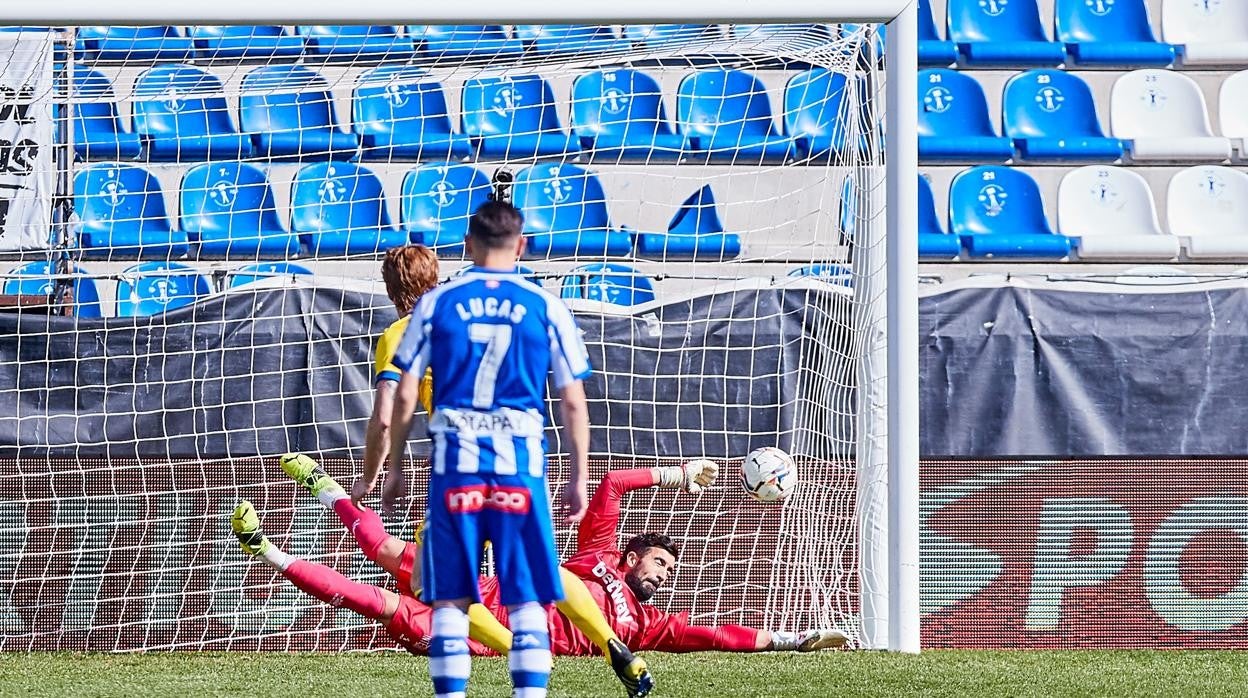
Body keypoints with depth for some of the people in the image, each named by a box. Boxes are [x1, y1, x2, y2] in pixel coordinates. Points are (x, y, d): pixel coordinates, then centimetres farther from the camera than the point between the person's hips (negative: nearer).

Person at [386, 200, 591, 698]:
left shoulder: (436, 304, 4)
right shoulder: (547, 308, 3)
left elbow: (404, 397, 4)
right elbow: (573, 403, 3)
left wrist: (394, 470, 13)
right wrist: (579, 479, 10)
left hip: (455, 464, 0)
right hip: (520, 463, 0)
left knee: (450, 601, 4)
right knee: (527, 601, 2)